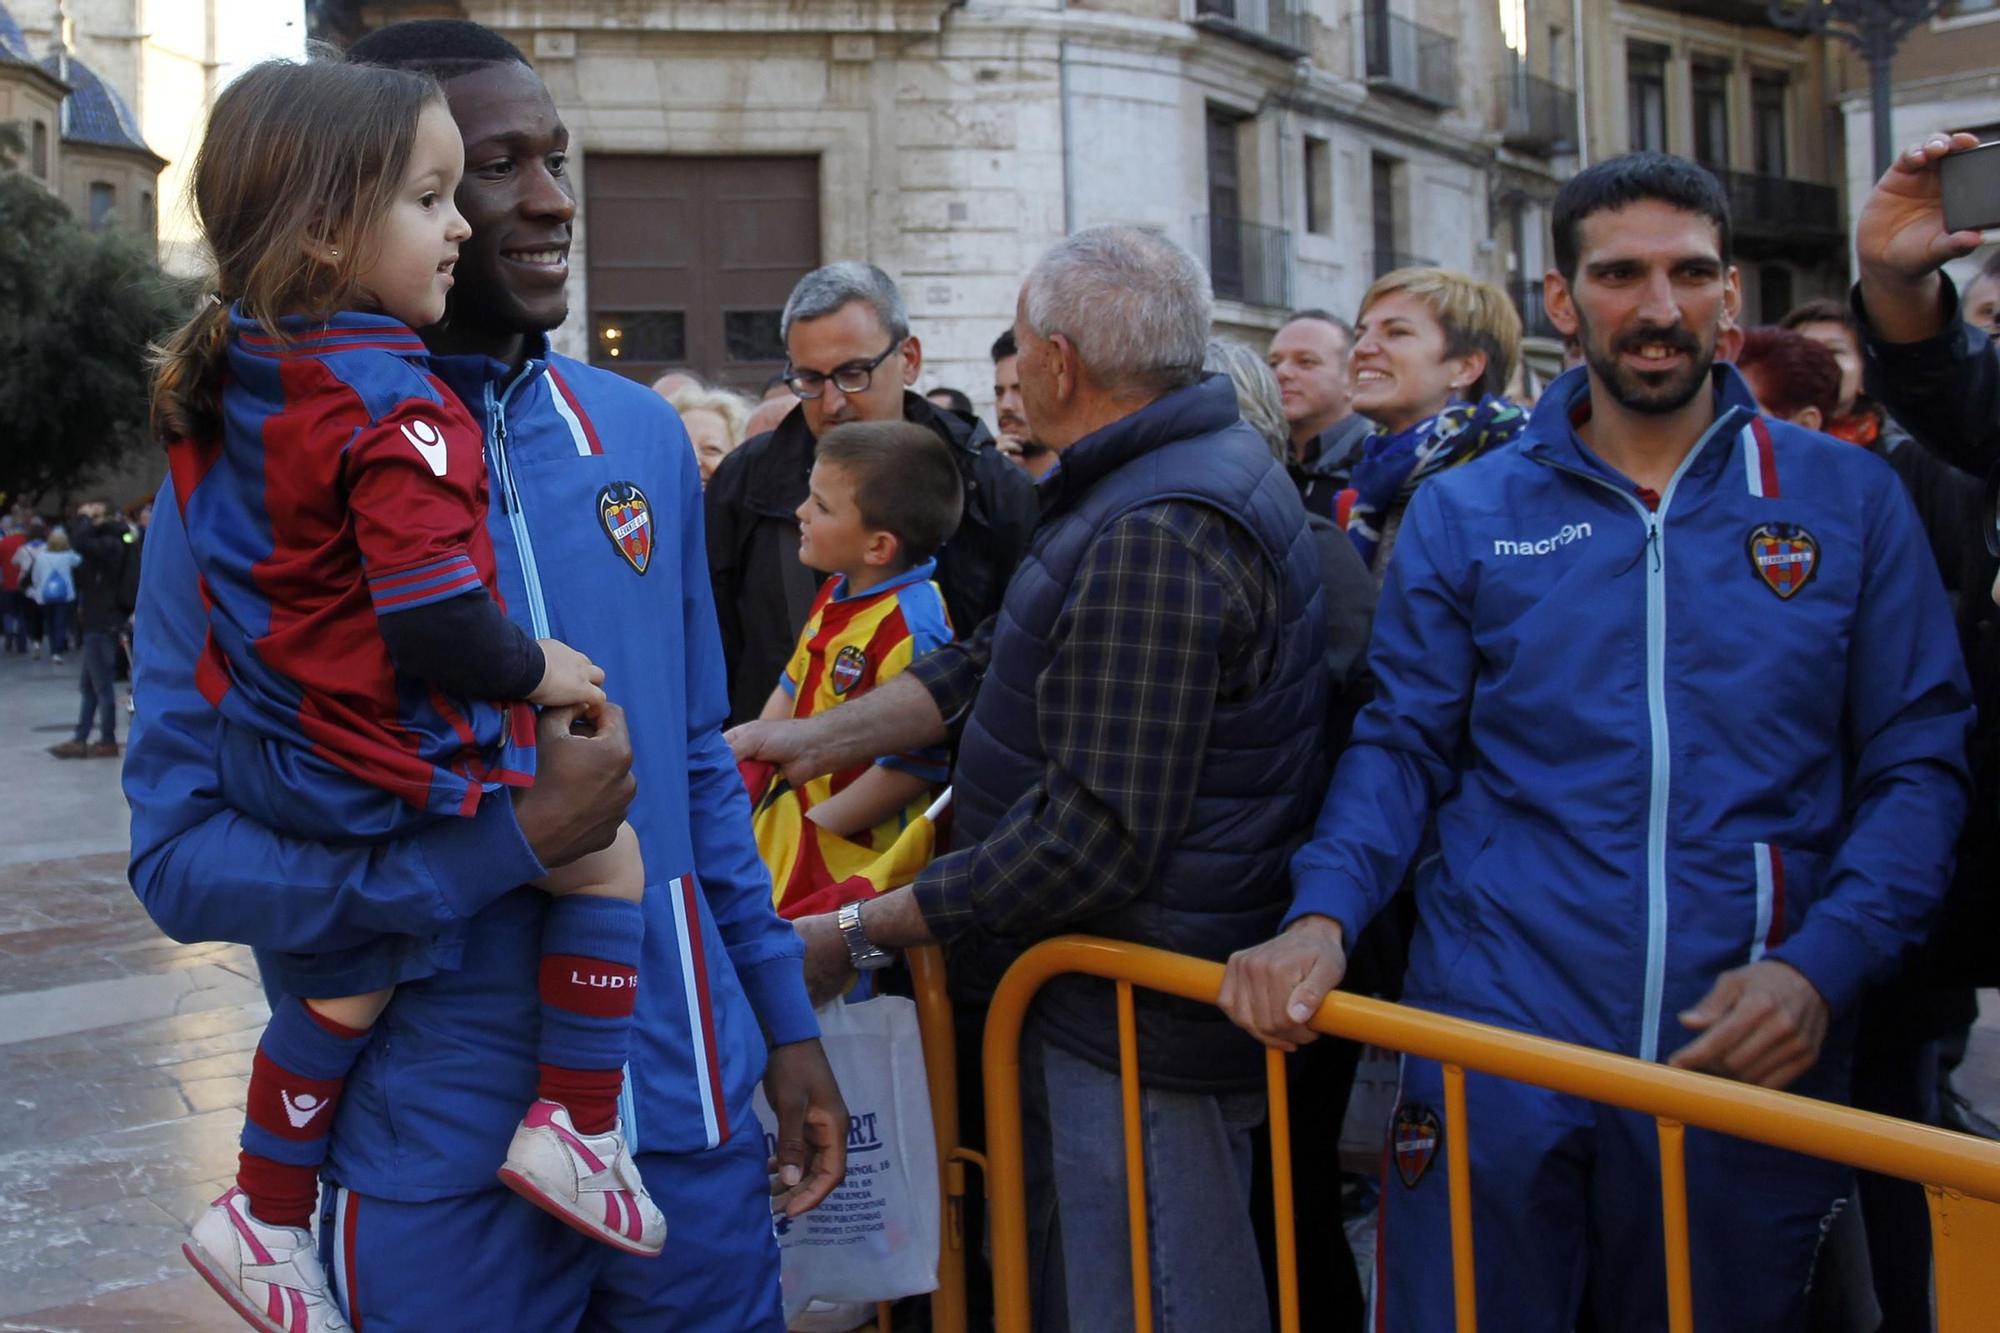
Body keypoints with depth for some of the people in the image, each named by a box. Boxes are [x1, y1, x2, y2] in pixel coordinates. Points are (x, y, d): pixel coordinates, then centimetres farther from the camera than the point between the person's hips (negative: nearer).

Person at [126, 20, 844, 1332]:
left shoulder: (640, 434, 5)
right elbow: (183, 851, -13)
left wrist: (785, 1020, 10)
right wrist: (512, 838, -22)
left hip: (692, 1114, 5)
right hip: (442, 1161, -4)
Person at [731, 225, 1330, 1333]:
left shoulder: (1151, 541, -25)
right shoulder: (1184, 471, 11)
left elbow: (1093, 838, -28)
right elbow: (997, 661, 14)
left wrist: (858, 935, -20)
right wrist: (819, 738, 8)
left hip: (1136, 1028, -11)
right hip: (1103, 1001, 11)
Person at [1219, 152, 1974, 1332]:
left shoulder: (1846, 501, 4)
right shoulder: (1464, 514, 6)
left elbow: (1919, 762, 4)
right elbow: (1404, 749, 6)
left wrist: (1821, 969, -11)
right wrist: (1321, 915, -13)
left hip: (1750, 1056, 1)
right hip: (1494, 1051, 0)